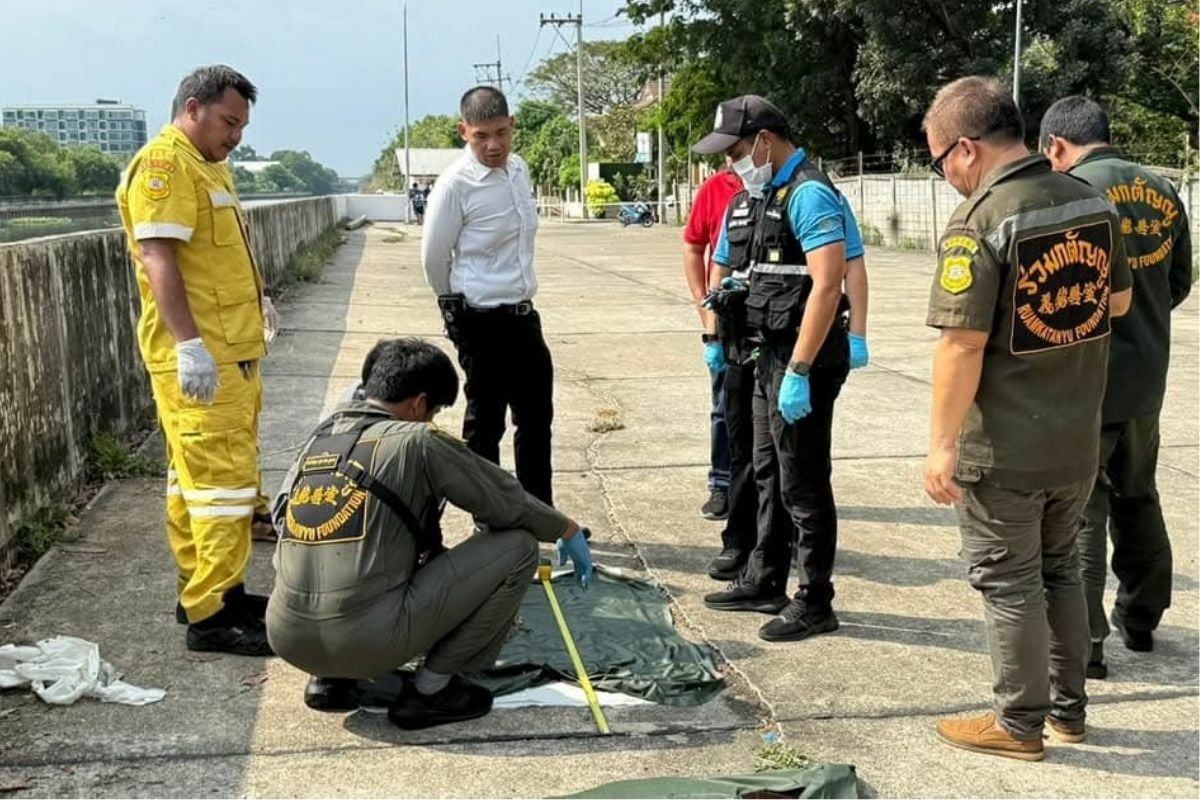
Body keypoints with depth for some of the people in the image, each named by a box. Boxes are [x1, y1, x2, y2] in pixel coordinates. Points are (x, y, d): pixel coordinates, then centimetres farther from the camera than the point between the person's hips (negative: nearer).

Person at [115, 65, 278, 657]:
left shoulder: (208, 166, 19)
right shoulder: (164, 164, -12)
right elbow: (158, 258, -22)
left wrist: (255, 299, 31)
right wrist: (189, 344, -27)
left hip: (231, 352, 10)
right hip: (199, 359, -10)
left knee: (195, 477, 15)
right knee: (222, 478, -10)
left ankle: (202, 588, 24)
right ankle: (211, 615, -5)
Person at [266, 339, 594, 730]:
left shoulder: (316, 441, 14)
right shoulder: (417, 440, -4)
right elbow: (506, 500, 5)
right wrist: (568, 532, 24)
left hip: (285, 638, 7)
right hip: (368, 640, -7)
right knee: (518, 547, 2)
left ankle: (329, 679, 19)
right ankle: (429, 689, 8)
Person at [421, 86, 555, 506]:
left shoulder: (519, 169, 5)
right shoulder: (455, 184, -17)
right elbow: (434, 257, -8)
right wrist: (458, 307, 6)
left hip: (522, 313, 7)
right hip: (482, 321, -7)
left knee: (537, 418, 15)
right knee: (485, 423, 4)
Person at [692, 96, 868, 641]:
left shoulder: (809, 195, -16)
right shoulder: (751, 197, 13)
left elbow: (827, 286, -24)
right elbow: (727, 270, 24)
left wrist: (798, 372, -26)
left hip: (802, 362, -10)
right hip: (767, 356, 10)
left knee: (803, 485, -1)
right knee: (769, 476, 18)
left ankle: (815, 604, 11)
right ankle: (763, 582, 32)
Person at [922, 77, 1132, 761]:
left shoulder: (980, 223, -20)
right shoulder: (1094, 201, 1)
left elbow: (963, 346, -23)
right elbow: (1119, 301, 13)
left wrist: (941, 443, -16)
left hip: (1005, 449, -7)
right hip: (1080, 438, 7)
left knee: (1010, 583, 7)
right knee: (1060, 569, 21)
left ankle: (1019, 724, 20)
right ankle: (1068, 709, 33)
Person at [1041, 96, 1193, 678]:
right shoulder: (1164, 193, 6)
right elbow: (1179, 282, 14)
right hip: (1146, 374, 7)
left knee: (1080, 510, 1)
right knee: (1137, 499, 21)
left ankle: (1081, 645, 6)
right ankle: (1140, 620, 33)